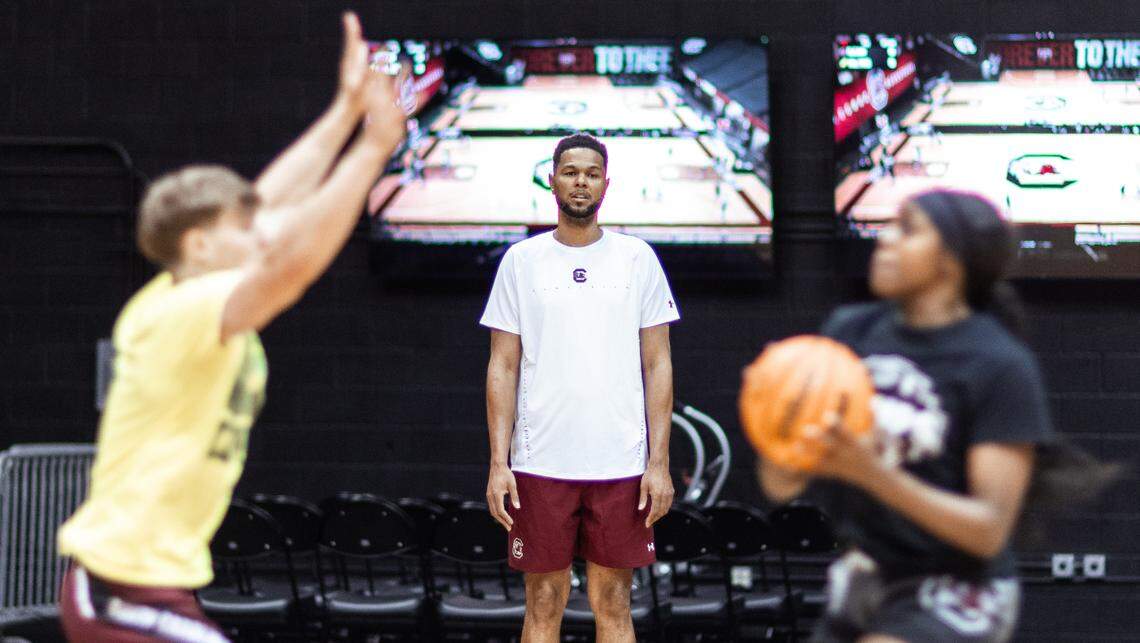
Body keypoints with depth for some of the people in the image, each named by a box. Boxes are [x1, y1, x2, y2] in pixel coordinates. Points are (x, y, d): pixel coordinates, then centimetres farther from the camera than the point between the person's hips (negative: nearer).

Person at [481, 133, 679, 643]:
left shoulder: (637, 258, 5)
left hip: (622, 464, 0)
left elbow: (657, 365, 4)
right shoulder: (521, 260, 4)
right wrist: (498, 462, -5)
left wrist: (659, 461, -4)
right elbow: (503, 367, 4)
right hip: (540, 464, 0)